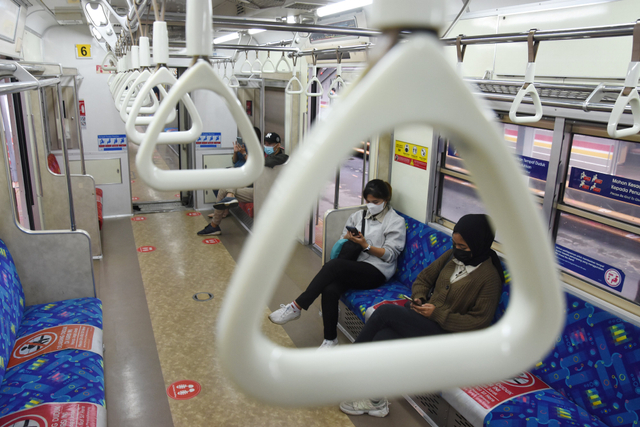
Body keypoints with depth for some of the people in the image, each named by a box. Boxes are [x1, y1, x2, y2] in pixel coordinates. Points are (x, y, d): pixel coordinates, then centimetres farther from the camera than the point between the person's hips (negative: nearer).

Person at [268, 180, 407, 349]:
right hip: (354, 267, 5)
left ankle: (296, 307, -30)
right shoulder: (359, 215, 19)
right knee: (330, 290, -30)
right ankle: (330, 339, -18)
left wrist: (366, 245, -16)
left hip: (377, 271, -5)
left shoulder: (396, 222, 2)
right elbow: (343, 240, 21)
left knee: (335, 264, -32)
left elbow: (390, 254, -4)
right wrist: (349, 237, -3)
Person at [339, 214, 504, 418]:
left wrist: (437, 314, -17)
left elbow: (478, 322, -14)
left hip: (448, 332, -6)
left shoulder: (489, 276, -12)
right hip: (426, 315, 7)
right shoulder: (452, 256, 7)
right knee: (382, 338, -22)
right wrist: (418, 297, -3)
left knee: (386, 311, -23)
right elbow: (424, 278, 17)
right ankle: (376, 402, -5)